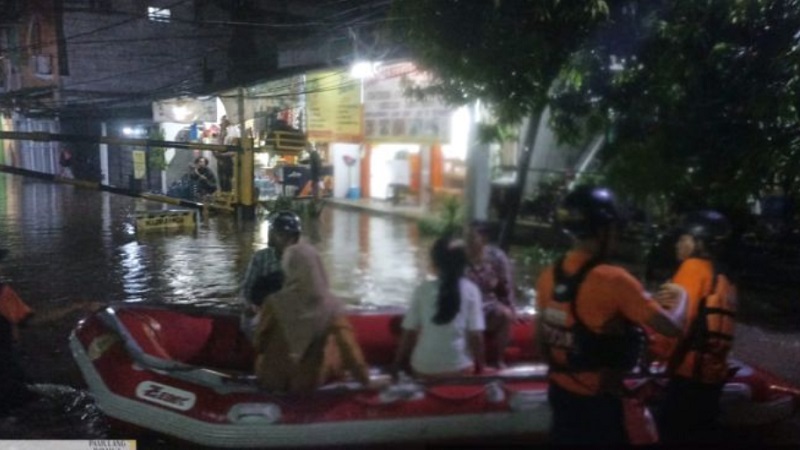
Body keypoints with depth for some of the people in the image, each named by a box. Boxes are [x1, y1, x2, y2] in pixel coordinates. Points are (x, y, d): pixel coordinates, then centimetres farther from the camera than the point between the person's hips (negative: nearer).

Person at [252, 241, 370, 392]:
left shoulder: (274, 303, -23)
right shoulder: (331, 306, -21)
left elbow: (258, 343, -10)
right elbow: (349, 346, -19)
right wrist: (365, 379, -8)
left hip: (272, 380, 0)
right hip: (311, 382, 0)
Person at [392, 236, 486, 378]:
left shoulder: (423, 289, -3)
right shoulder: (470, 290, -4)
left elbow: (409, 332, -2)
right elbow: (476, 335, -7)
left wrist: (397, 366, 9)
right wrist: (479, 367, 6)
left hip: (424, 368, 0)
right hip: (460, 368, 0)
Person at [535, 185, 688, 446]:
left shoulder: (550, 275, -3)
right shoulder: (613, 280, -22)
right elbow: (671, 327, -18)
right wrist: (681, 297, 1)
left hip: (560, 390, 6)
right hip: (597, 399, -6)